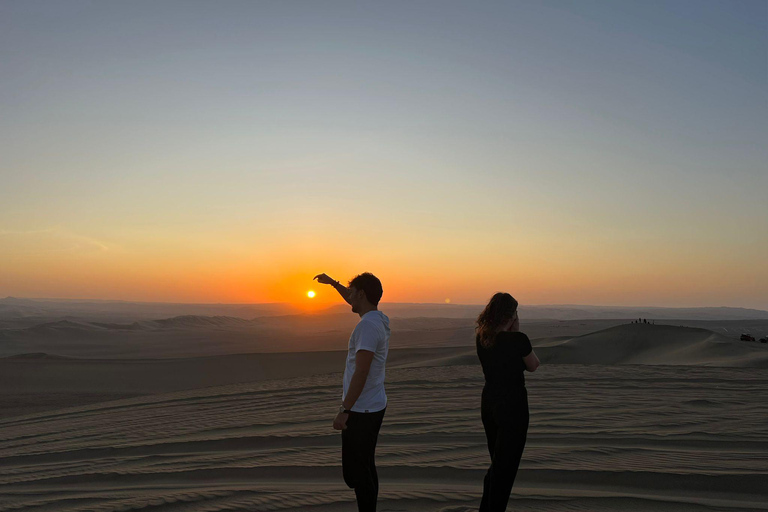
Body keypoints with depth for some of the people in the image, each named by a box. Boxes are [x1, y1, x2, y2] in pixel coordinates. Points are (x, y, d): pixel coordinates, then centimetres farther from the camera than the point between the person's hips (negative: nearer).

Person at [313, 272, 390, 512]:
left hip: (361, 411, -10)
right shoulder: (379, 319, 8)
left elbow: (361, 372, -26)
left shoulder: (367, 325, -21)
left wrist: (344, 410, -23)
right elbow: (355, 302, 30)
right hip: (374, 407, 10)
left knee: (357, 472, -2)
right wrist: (333, 283, 37)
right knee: (366, 468, 18)